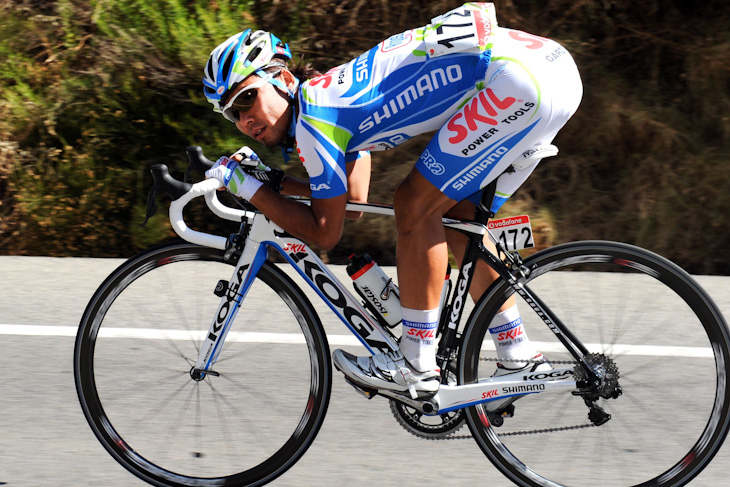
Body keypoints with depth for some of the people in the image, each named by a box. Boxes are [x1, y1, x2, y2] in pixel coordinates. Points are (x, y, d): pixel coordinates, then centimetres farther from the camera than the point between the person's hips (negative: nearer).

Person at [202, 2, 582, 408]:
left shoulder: (313, 119, -8)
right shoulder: (328, 93, 19)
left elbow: (323, 232, -4)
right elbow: (353, 198, 31)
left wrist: (244, 186, 3)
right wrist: (270, 181, 23)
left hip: (521, 76, -10)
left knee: (414, 208, -5)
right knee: (457, 221, 17)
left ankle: (417, 369, 0)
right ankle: (518, 361, 21)